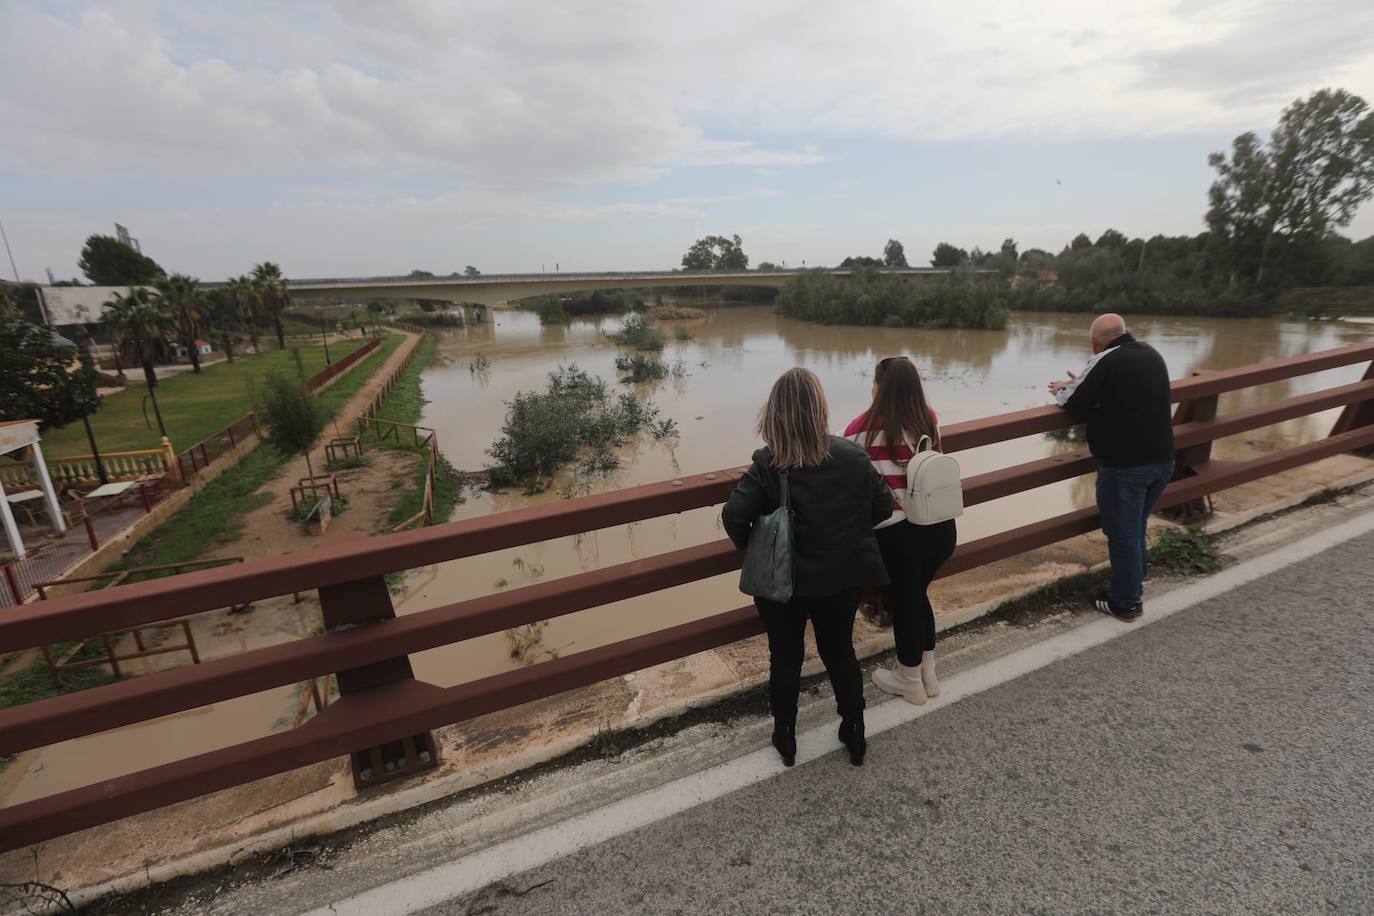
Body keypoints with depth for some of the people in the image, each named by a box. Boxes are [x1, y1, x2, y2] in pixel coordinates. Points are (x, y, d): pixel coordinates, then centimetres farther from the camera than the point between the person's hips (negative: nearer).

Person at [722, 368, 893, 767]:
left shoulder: (767, 465, -21)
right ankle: (855, 734, 41)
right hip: (843, 578, 3)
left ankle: (785, 739, 38)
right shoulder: (853, 456, -11)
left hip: (784, 582, -2)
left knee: (785, 660, 18)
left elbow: (734, 516, -27)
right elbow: (883, 505, -2)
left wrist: (752, 548, -7)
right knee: (841, 652, 24)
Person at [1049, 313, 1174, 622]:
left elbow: (1073, 403, -9)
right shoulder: (1152, 354, 12)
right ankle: (1133, 587, 35)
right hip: (1162, 459, 8)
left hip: (1125, 464, -8)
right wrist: (1080, 386, 18)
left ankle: (1125, 602, 17)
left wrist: (1063, 389, 12)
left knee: (1123, 533, 5)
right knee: (1136, 528, 22)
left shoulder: (1106, 360, -14)